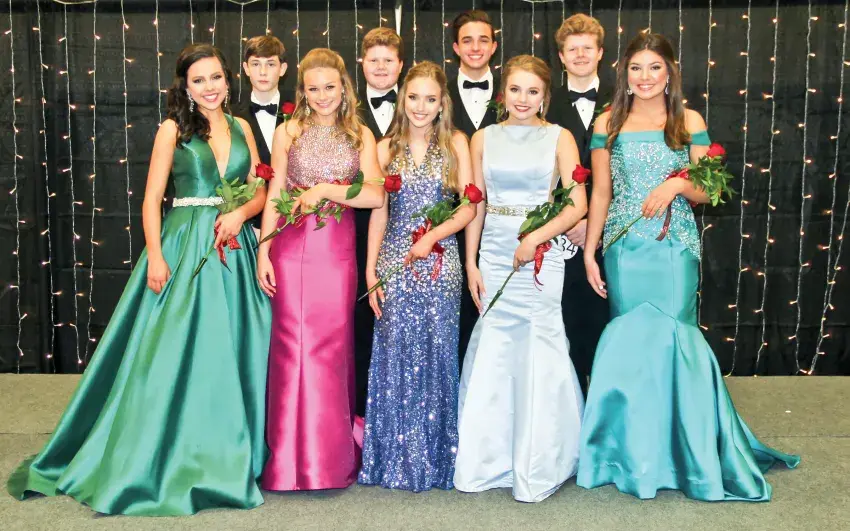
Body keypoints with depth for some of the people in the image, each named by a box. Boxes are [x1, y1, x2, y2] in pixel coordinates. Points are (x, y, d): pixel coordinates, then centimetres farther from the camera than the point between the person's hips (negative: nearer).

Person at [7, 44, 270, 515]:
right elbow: (151, 200, -3)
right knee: (175, 351, -2)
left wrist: (240, 213, -11)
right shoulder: (173, 130, 1)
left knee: (231, 351, 7)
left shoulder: (241, 127, 11)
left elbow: (260, 191, 10)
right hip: (185, 247, -4)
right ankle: (164, 460, 12)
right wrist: (155, 257, -13)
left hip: (234, 247, 4)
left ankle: (226, 456, 22)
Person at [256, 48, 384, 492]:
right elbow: (273, 197, 5)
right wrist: (263, 252, -1)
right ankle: (293, 459, 13)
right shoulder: (288, 132, 6)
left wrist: (324, 190, -11)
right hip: (292, 247, 0)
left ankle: (333, 456, 19)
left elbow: (375, 196, -4)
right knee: (293, 345, 1)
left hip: (338, 250, 0)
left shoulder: (360, 135, 6)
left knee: (333, 345, 5)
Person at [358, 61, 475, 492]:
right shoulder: (387, 148, 7)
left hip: (440, 262, -1)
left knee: (437, 353, 3)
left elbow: (469, 206, 0)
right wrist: (370, 270, 1)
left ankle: (435, 458, 18)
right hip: (394, 261, 1)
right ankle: (396, 458, 15)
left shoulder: (456, 143, 5)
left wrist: (432, 236, -14)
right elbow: (378, 212, 6)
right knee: (395, 354, 1)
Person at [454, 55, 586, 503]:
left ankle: (537, 467, 15)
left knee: (538, 351, 0)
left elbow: (577, 205, -4)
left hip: (540, 254, -2)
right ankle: (491, 460, 21)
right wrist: (471, 264, 3)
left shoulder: (559, 138, 1)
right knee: (493, 351, 6)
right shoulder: (483, 139, 8)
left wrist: (535, 239, -15)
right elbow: (475, 206, 9)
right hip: (493, 254, 3)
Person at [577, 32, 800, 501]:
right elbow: (600, 193, 6)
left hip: (675, 248, -1)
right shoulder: (608, 124, 5)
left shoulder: (690, 122, 4)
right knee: (629, 342, 6)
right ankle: (635, 452, 21)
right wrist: (589, 253, 1)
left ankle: (680, 451, 16)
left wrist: (677, 184, -16)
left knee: (673, 338, -1)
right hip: (624, 249, 1)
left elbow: (706, 192, 5)